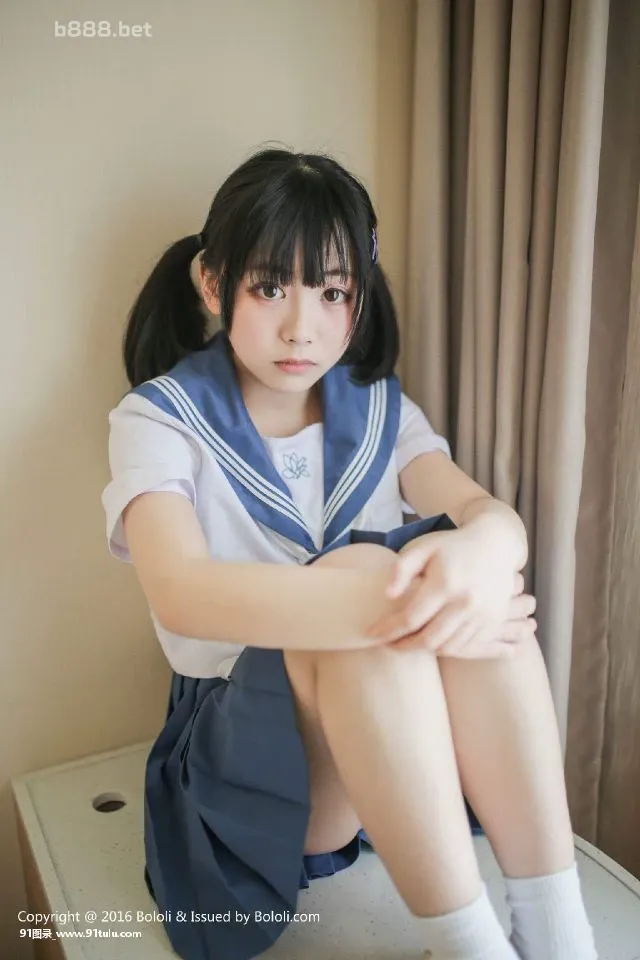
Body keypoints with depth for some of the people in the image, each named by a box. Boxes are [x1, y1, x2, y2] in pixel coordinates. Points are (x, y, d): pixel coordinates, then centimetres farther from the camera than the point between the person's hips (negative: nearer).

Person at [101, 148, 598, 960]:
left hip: (404, 747, 4)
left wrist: (476, 556, -38)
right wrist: (393, 604, -41)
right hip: (240, 753, -3)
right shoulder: (161, 419, -8)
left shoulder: (377, 408, 4)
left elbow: (494, 514, -13)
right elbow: (179, 592, -28)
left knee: (464, 565, -28)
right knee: (359, 566, -33)